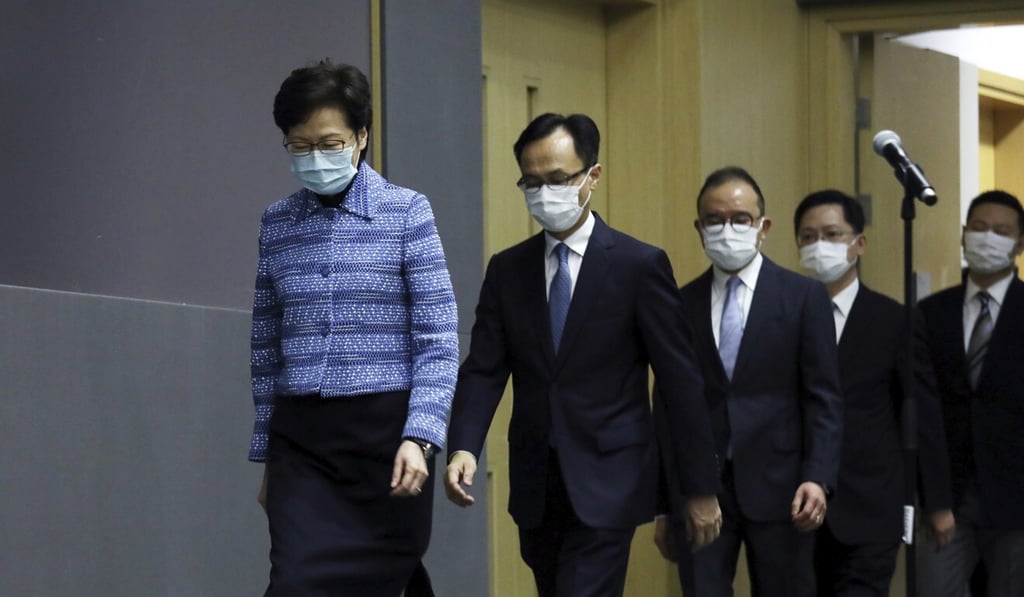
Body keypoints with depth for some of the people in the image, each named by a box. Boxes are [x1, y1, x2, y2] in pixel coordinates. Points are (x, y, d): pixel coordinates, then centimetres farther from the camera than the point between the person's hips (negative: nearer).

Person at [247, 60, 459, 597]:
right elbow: (268, 348, 15)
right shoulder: (277, 222, 10)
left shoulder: (407, 213, -1)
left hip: (386, 430, -2)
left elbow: (438, 342, -5)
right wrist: (266, 455, 13)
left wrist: (419, 437, -17)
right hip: (302, 438, 2)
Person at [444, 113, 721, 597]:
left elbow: (680, 380, -4)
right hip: (535, 487, 5)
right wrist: (463, 448, -18)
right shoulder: (507, 270, 8)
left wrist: (700, 489, -4)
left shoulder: (639, 266, -5)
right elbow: (484, 370, 1)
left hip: (607, 487, -5)